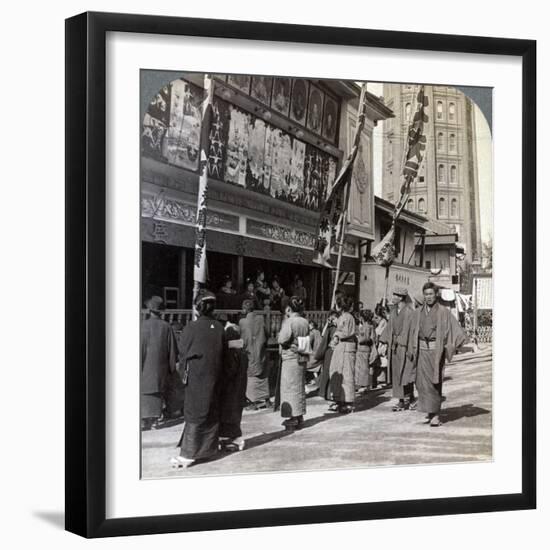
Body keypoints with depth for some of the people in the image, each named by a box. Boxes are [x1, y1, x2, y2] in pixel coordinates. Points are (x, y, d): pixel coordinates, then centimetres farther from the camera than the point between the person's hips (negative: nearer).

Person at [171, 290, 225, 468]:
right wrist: (216, 372, 13)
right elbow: (222, 353, 3)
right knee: (211, 411, 15)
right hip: (214, 376, 4)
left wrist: (185, 373, 9)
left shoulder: (191, 328, -13)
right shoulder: (219, 327, -3)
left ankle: (188, 454, -2)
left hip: (196, 375, -3)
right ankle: (209, 446, 24)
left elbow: (184, 354, -6)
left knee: (194, 413, 0)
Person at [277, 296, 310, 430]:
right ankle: (299, 416, 22)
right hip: (302, 357, 7)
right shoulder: (305, 322, 5)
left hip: (290, 357, -7)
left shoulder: (289, 322, -16)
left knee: (290, 386, 1)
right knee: (299, 386, 15)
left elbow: (282, 340, -19)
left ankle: (294, 418, 2)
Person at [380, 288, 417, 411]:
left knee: (405, 374, -4)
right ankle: (402, 400, 14)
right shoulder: (394, 312, 10)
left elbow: (412, 330, -15)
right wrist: (383, 342, 8)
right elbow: (389, 328, 13)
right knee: (396, 374, 8)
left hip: (405, 346, -7)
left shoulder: (409, 312, -12)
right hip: (394, 346, 7)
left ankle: (409, 399, 7)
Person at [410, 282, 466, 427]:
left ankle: (436, 415, -6)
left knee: (435, 382, -7)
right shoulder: (418, 312, 10)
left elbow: (456, 330, -4)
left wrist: (450, 346, -10)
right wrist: (413, 349, 14)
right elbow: (414, 332, 20)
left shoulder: (443, 312, -3)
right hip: (422, 349, 4)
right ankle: (430, 412, 16)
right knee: (423, 381, 2)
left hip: (436, 350, -4)